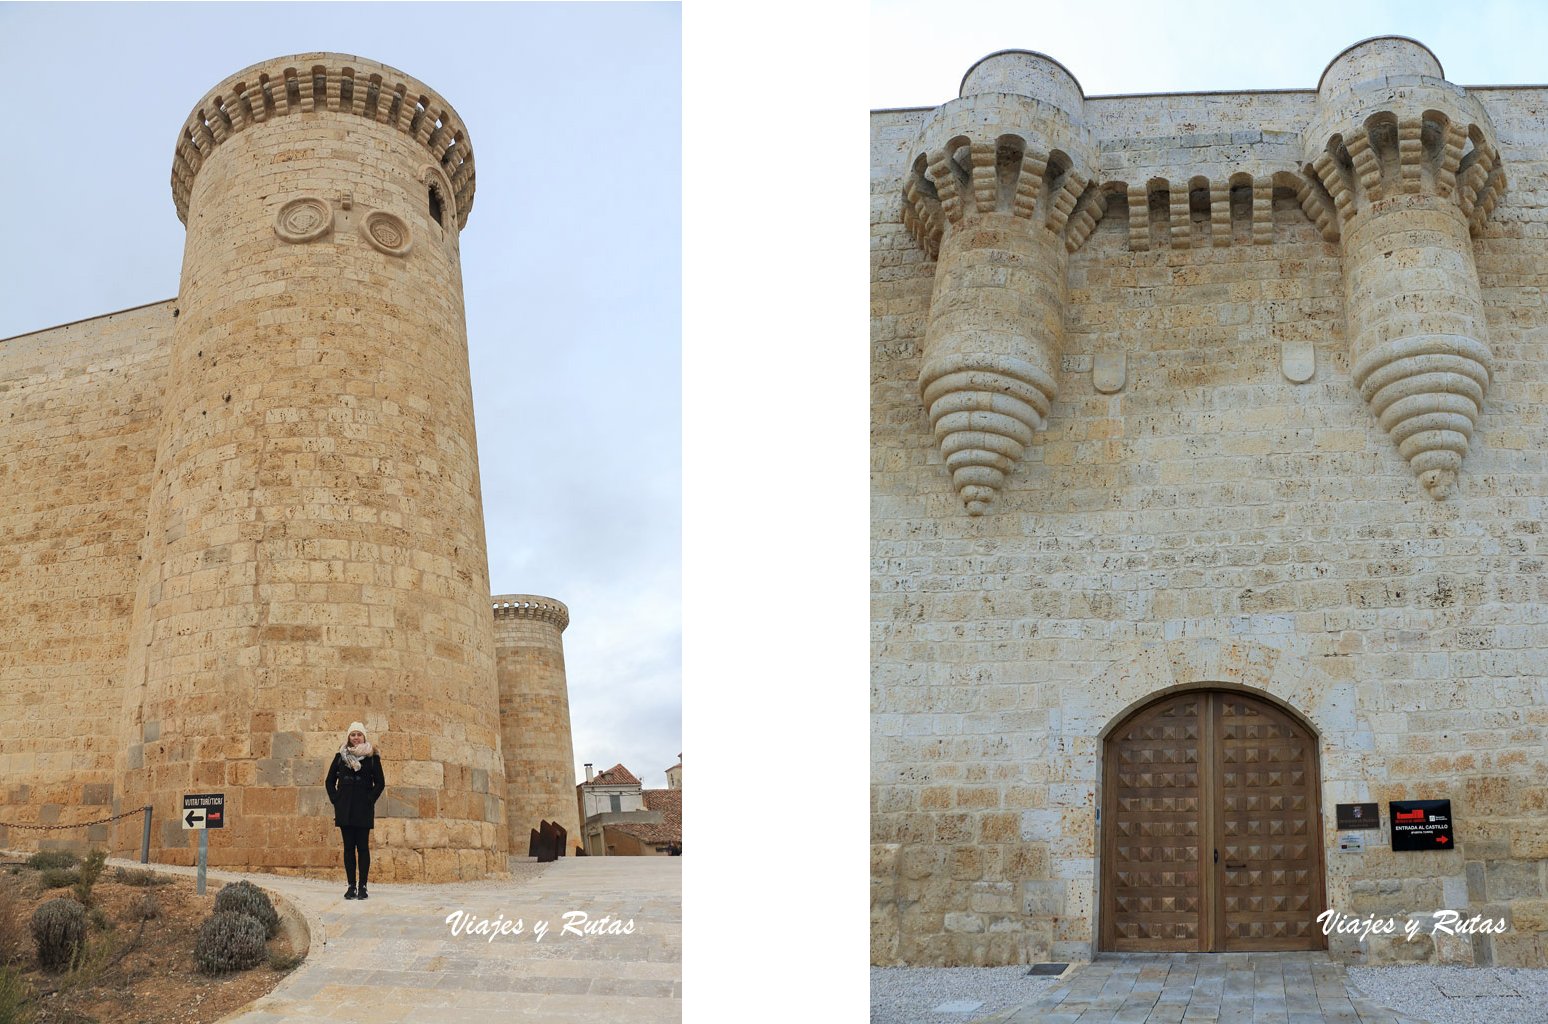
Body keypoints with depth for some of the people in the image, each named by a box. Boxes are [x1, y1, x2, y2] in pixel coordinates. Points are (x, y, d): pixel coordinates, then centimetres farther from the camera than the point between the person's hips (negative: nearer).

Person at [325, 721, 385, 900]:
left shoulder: (372, 756, 2)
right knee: (348, 846, 3)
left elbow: (380, 783, 3)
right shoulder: (341, 756, 9)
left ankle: (363, 887, 1)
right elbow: (330, 781, 14)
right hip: (345, 808, 2)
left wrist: (370, 800, -5)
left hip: (363, 808, -2)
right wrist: (335, 799, 4)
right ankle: (351, 886, 8)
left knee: (363, 846, -2)